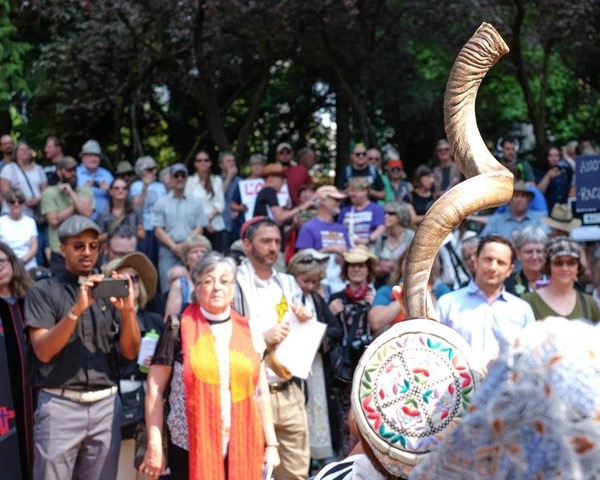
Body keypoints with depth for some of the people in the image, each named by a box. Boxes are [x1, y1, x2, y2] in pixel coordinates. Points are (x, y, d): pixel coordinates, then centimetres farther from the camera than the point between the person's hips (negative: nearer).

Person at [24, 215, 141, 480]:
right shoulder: (43, 291, 1)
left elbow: (130, 352, 5)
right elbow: (43, 351, -10)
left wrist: (128, 309, -12)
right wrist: (77, 309, -22)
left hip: (106, 404, 3)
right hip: (60, 404, -3)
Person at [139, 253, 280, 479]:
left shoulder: (248, 332, 9)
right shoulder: (179, 330, -1)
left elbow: (261, 392, 13)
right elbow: (155, 388, -2)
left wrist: (270, 444, 9)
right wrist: (155, 446, -6)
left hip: (243, 448, 3)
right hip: (191, 448, -3)